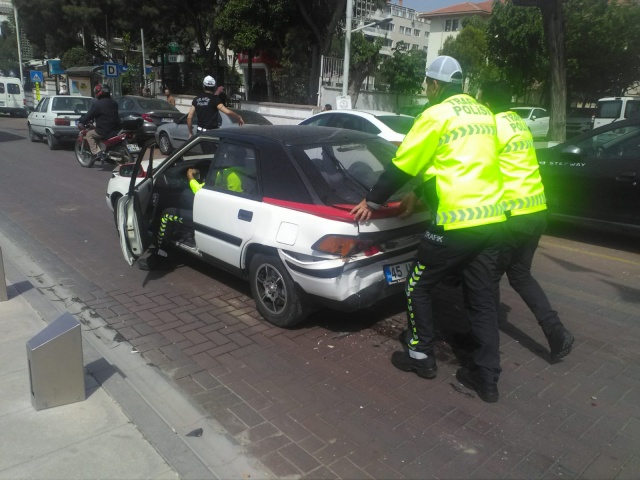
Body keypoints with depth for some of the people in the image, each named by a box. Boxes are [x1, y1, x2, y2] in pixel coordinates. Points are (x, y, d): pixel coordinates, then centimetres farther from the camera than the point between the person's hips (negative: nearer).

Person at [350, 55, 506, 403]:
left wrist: (372, 200, 7)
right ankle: (487, 377, 19)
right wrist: (425, 191, 35)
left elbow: (402, 166, -5)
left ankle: (421, 356, 23)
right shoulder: (484, 114, 17)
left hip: (456, 222, -7)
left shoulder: (437, 115, -7)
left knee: (417, 287, 11)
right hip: (491, 220, 8)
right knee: (481, 298, 13)